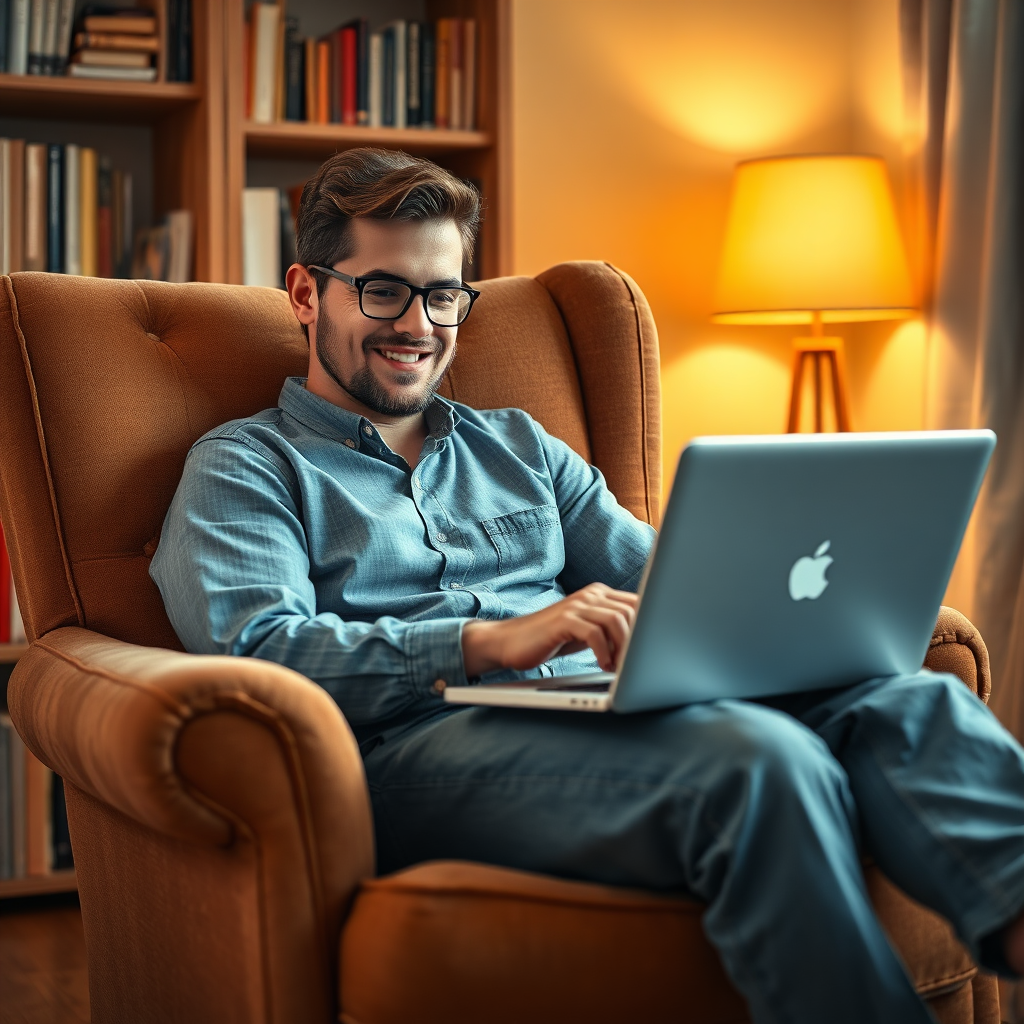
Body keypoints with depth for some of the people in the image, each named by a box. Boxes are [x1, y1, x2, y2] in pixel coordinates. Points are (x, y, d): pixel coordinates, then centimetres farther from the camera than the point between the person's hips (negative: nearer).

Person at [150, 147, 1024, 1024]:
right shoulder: (243, 466, 14)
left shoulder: (521, 447, 31)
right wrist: (488, 642, -19)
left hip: (621, 716, 6)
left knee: (913, 704, -25)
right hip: (422, 743, -5)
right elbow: (255, 649, -6)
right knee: (765, 761, -35)